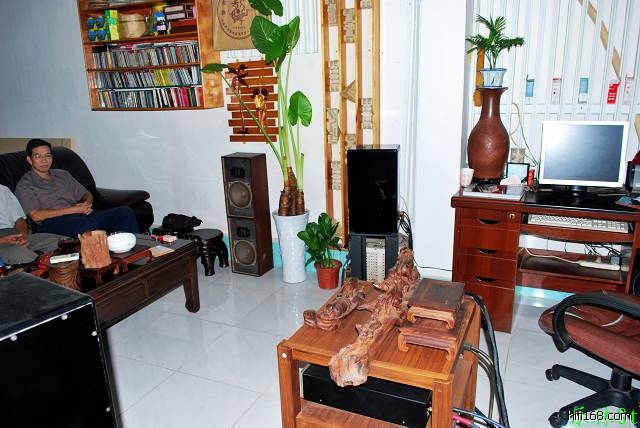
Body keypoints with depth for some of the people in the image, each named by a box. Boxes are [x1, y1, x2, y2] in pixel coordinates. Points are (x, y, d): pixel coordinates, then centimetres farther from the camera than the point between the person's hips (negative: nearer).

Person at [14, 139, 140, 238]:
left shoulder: (63, 175, 27)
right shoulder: (25, 185, 9)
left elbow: (86, 194, 27)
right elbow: (36, 216, -6)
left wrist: (87, 203, 0)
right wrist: (74, 210, -11)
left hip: (82, 216, 6)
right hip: (53, 222, -6)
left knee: (125, 212, -18)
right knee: (89, 224, -41)